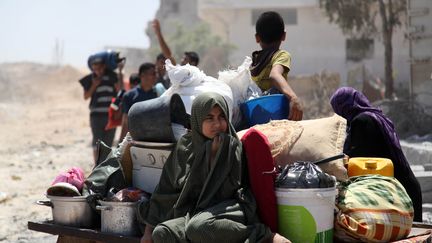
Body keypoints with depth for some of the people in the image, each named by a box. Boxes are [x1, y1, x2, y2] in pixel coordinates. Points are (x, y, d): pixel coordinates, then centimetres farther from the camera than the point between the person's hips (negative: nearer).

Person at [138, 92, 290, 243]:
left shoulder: (233, 146, 3)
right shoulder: (185, 147, 10)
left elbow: (229, 190, -5)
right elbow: (165, 191, 12)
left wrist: (216, 153, -10)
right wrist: (149, 231, 8)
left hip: (228, 210, -4)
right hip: (193, 213, 4)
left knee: (198, 227, -36)